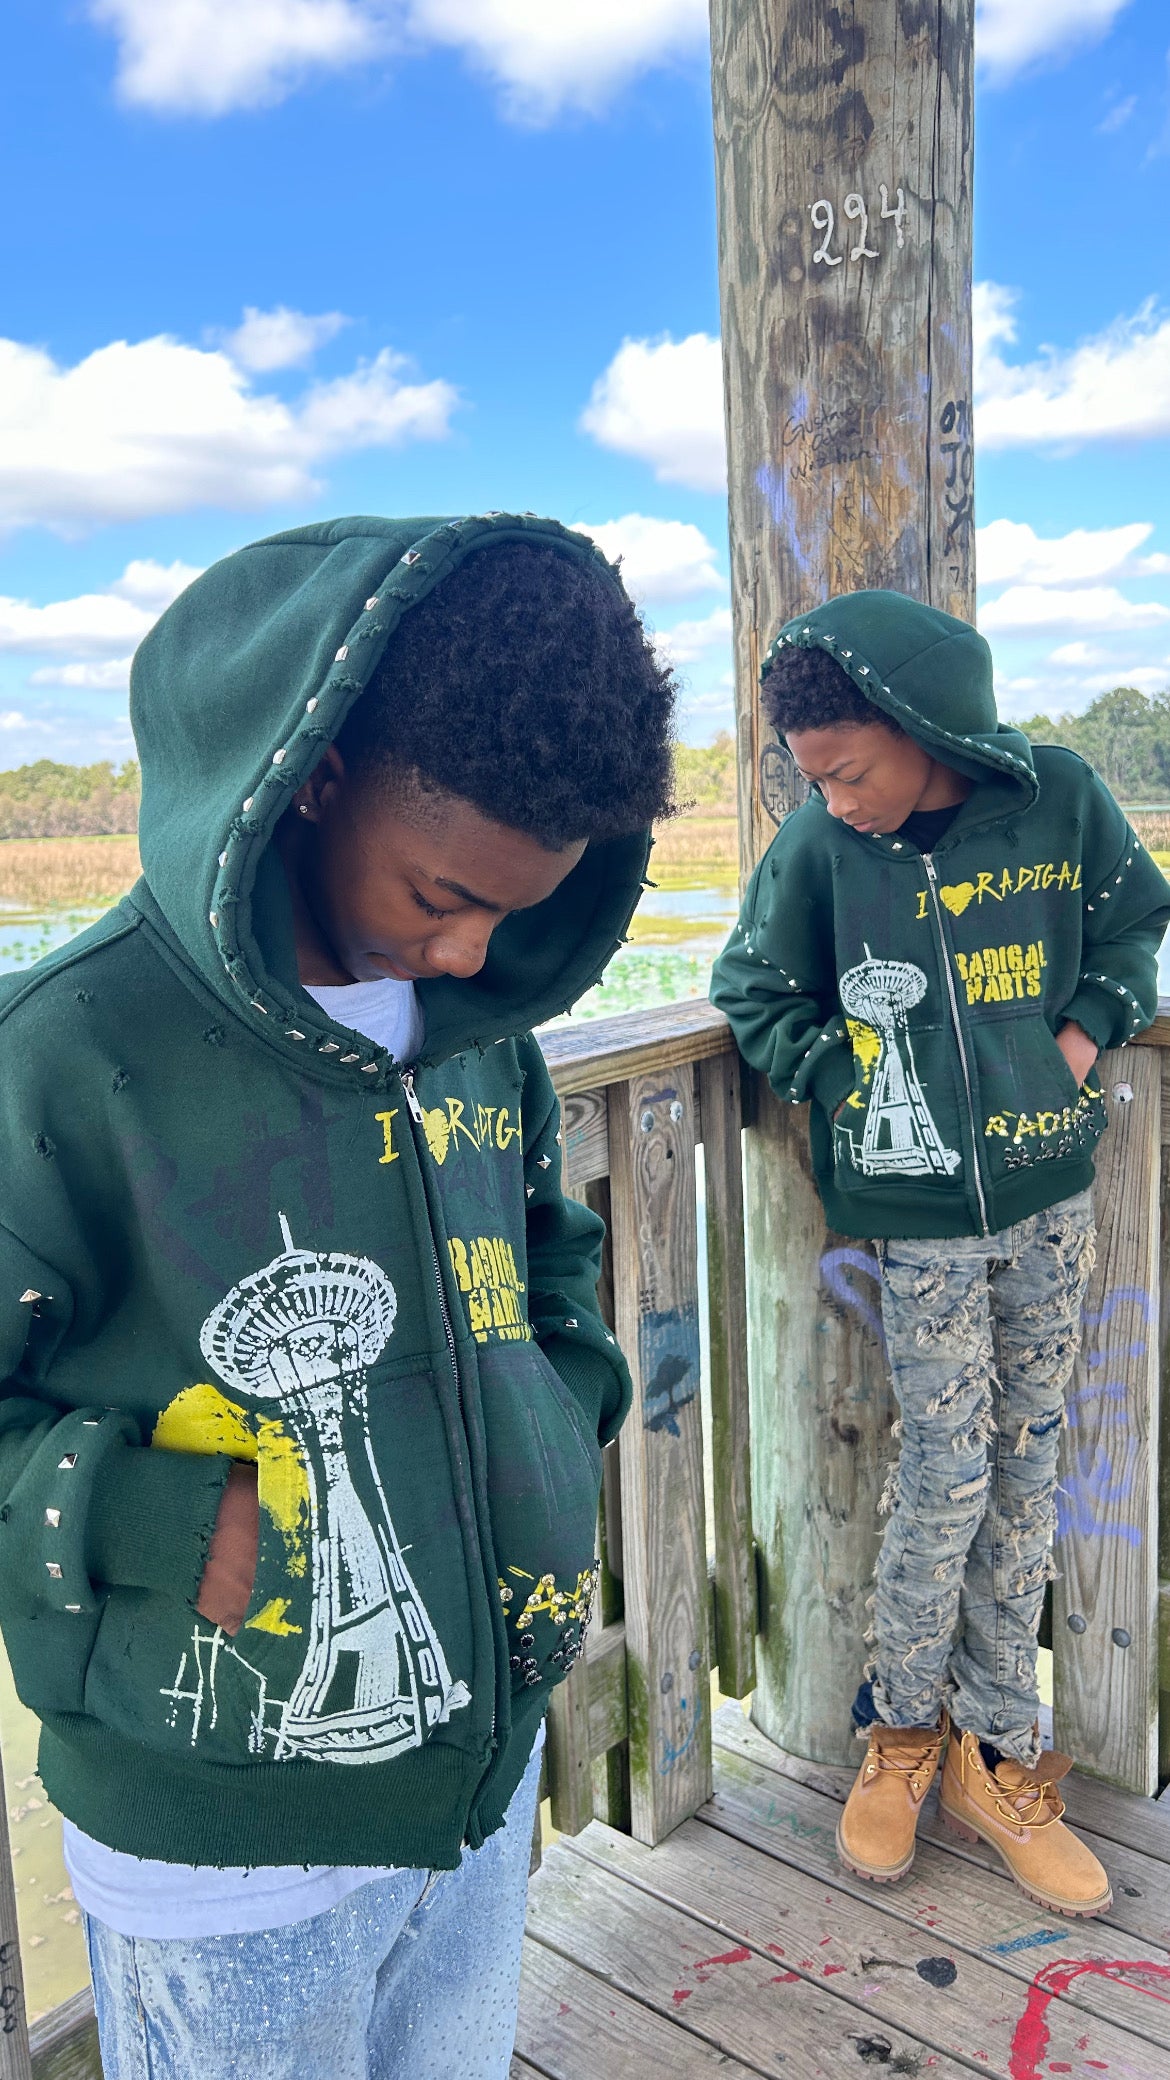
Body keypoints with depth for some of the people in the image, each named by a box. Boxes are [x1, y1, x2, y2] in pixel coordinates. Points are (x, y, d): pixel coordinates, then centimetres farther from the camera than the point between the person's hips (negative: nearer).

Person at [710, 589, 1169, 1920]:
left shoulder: (1058, 797, -6)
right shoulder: (821, 842, -11)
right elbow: (755, 993, 1)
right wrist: (861, 1090, -8)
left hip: (1051, 1193, 3)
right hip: (919, 1215, -3)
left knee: (1026, 1467, 11)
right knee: (946, 1473, 2)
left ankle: (998, 1755, 28)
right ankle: (905, 1729, 27)